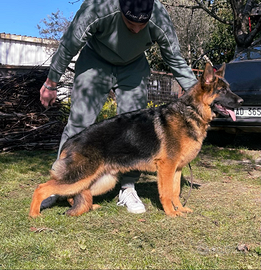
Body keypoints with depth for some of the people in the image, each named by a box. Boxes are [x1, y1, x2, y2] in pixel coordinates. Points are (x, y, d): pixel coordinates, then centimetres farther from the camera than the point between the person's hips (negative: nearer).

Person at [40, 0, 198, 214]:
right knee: (79, 122, -8)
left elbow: (176, 61, -11)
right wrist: (51, 82, -10)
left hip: (134, 67, 2)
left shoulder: (160, 20, -28)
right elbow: (68, 46, -20)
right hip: (95, 61, -1)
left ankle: (128, 188, 1)